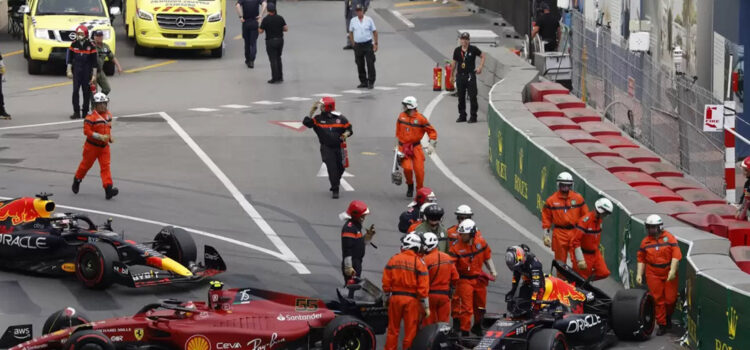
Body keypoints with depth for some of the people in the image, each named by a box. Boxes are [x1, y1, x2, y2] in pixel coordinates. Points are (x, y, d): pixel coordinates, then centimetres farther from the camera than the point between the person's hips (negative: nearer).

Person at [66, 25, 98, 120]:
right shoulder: (74, 44, 1)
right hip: (76, 71, 1)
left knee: (87, 92, 3)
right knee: (75, 91, -7)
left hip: (87, 72, -1)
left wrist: (94, 75, -5)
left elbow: (94, 62, -3)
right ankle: (76, 112, -4)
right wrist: (69, 71, 1)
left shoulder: (91, 45, -5)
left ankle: (85, 111, 14)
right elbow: (69, 58, 9)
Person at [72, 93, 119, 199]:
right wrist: (100, 137, -28)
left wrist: (109, 137, 9)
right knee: (86, 164, 13)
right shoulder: (91, 117, -18)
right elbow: (87, 131, -23)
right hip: (92, 146, -5)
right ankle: (77, 180, 40)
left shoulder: (108, 115, 6)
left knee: (105, 166, -7)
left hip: (104, 146, 5)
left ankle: (108, 189, -16)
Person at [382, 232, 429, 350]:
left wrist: (387, 298, 17)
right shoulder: (419, 262, -8)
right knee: (410, 330, 6)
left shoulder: (393, 259, 0)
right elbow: (423, 287, -10)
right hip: (412, 300, -3)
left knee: (393, 328, 13)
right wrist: (426, 307, -3)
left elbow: (386, 283, 2)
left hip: (395, 297, 3)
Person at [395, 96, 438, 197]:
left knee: (419, 170, -8)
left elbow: (432, 131, 0)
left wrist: (431, 144, -8)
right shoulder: (401, 116, 4)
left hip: (416, 147, -2)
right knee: (407, 168, -16)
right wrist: (397, 144, 17)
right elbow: (398, 132, 17)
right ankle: (410, 185, 11)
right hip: (403, 147, 2)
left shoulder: (420, 118, -7)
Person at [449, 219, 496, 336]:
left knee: (480, 305, 19)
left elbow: (487, 257, 12)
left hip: (479, 279, 5)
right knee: (466, 307, -9)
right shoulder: (456, 247, -16)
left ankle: (477, 327, 40)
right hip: (464, 281, -5)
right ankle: (464, 332, -2)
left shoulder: (481, 243, -3)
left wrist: (492, 271, 8)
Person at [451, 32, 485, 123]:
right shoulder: (457, 50, 6)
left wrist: (480, 67, -4)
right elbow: (454, 63, 14)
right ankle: (462, 115, 19)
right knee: (461, 97, 8)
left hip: (470, 75, -3)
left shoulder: (473, 49, -2)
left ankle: (473, 116, 0)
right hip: (460, 75, 3)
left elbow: (482, 56, 8)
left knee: (472, 97, -6)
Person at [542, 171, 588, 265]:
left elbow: (585, 215, 9)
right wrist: (546, 235, 1)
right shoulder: (552, 200, 0)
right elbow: (546, 218, 5)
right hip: (559, 234, 0)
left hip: (575, 232, 0)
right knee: (560, 261, 6)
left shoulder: (578, 198, 2)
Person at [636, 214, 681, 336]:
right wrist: (639, 274, 1)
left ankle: (668, 316, 30)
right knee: (658, 300, 1)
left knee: (670, 298, -1)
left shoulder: (669, 238, -4)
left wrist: (673, 270, -19)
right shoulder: (646, 241, 6)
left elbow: (676, 255, -10)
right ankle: (662, 325, 9)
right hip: (653, 275, 2)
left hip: (669, 274, -2)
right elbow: (641, 259, 10)